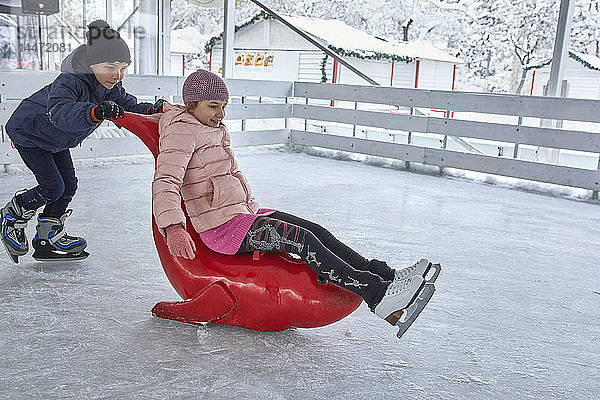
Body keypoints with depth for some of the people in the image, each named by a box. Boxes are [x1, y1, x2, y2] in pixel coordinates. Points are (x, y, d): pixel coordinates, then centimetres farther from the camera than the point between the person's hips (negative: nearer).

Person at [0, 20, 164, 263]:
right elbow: (59, 113, -55)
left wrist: (152, 111, -29)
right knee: (53, 187, -11)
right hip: (28, 132, -8)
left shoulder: (112, 87, -15)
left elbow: (129, 107, -7)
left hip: (56, 140, 8)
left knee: (68, 185, 4)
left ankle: (49, 239, 18)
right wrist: (95, 112, -72)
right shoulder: (69, 82, -38)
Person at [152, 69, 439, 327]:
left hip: (244, 213, 9)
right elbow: (165, 182, -25)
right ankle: (377, 295, -26)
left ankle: (387, 277, -8)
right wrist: (173, 228, -40)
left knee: (317, 231, -5)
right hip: (221, 227, -9)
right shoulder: (181, 132, -10)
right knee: (304, 240, -22)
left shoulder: (214, 130, 18)